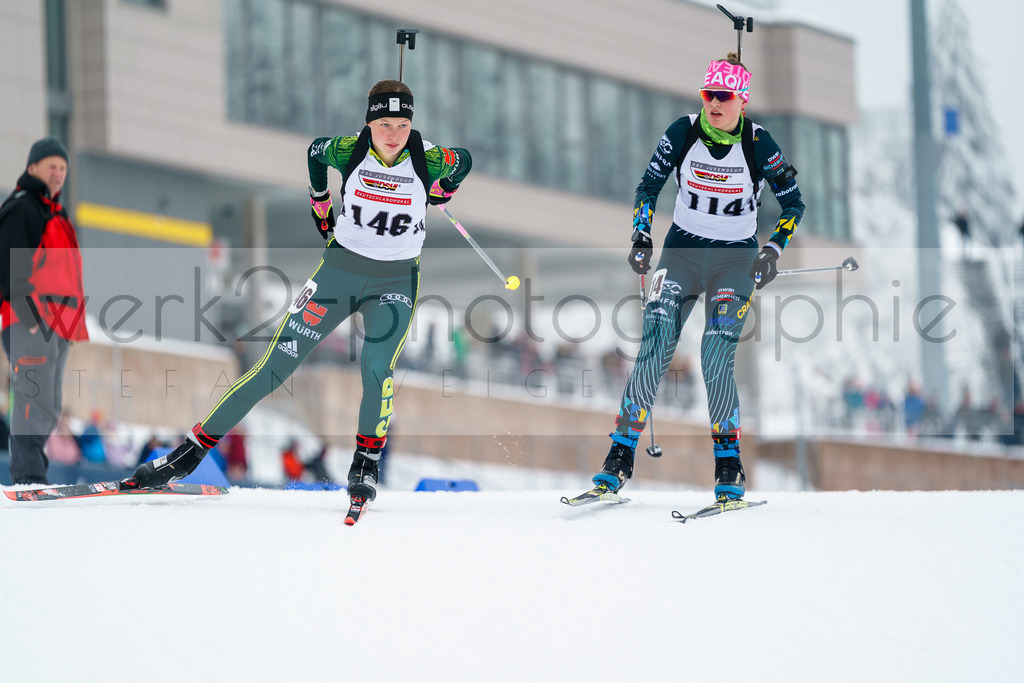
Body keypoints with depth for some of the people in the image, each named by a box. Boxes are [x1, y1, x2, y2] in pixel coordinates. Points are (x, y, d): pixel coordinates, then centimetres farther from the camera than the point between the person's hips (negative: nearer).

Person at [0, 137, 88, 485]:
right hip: (30, 324, -10)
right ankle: (29, 477, -18)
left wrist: (72, 322, 21)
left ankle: (30, 475, 14)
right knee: (35, 401, -16)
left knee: (49, 408, 10)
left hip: (56, 325, 10)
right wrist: (30, 316, -21)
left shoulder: (55, 214, 24)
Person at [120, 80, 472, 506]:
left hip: (395, 283, -1)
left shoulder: (430, 161, -16)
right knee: (275, 367, -3)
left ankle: (366, 465, -7)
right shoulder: (349, 151, -13)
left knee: (377, 366, -27)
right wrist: (320, 204, 20)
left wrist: (442, 193, 21)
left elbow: (463, 162, 8)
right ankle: (190, 453, 2)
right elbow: (314, 151, 12)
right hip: (340, 269, 1)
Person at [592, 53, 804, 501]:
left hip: (735, 261, -2)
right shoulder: (683, 132, -6)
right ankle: (620, 459, -6)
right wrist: (642, 236, -5)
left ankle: (728, 470, -3)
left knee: (717, 359, -14)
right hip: (682, 250, 2)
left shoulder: (758, 144, -10)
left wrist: (774, 251, -11)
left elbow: (793, 203, 0)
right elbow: (649, 185, 6)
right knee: (653, 352, -10)